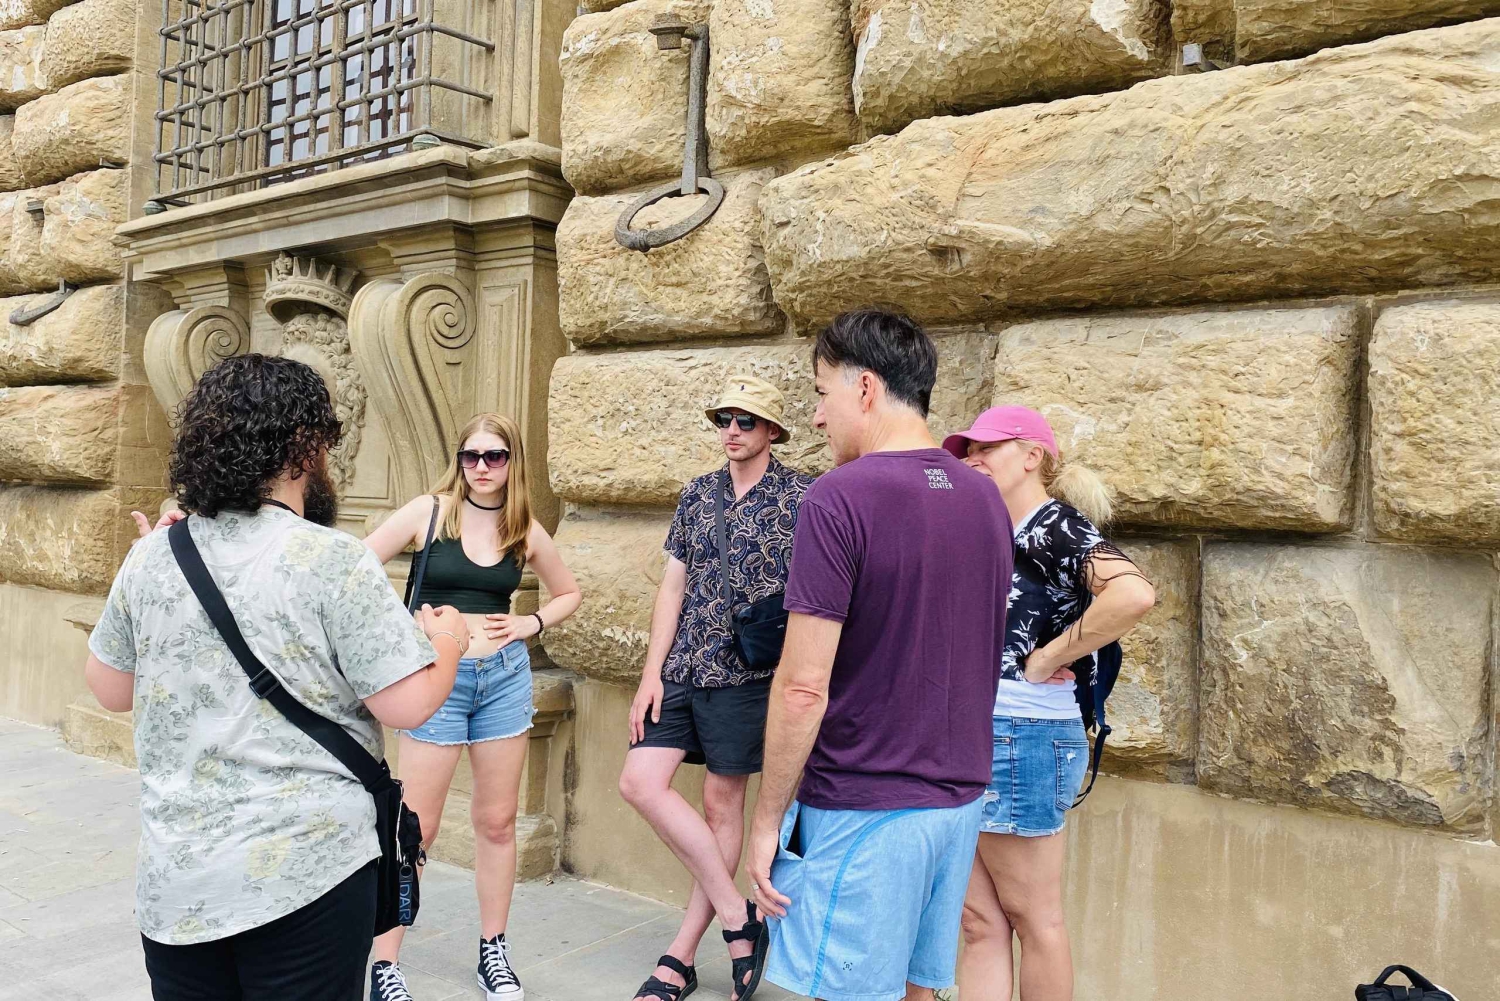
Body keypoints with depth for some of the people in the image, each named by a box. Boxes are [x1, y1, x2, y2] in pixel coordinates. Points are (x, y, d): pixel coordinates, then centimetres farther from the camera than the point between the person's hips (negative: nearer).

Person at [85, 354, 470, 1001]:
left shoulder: (149, 556, 0)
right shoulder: (332, 560, -16)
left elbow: (109, 689, 14)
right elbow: (408, 706, -17)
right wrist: (449, 640, 3)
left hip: (172, 885, 5)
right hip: (309, 873, -5)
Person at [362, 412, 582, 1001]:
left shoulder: (526, 531, 4)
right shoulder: (428, 511, -5)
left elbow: (570, 593, 18)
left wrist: (531, 624, 1)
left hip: (505, 676, 3)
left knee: (497, 821, 11)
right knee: (416, 827, 1)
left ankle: (493, 952, 26)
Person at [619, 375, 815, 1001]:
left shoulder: (801, 497, -2)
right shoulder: (698, 494, 11)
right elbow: (673, 586, 10)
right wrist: (651, 673, 4)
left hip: (745, 674, -5)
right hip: (681, 669, 5)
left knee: (722, 802, 3)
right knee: (639, 781, -4)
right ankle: (733, 912, 8)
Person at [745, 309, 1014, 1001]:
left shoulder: (841, 497, -17)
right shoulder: (985, 498, 6)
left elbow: (804, 686, -19)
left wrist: (768, 818, -10)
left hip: (861, 810, -7)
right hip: (959, 798, 7)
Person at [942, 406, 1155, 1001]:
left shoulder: (1054, 523, -11)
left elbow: (1134, 594, -29)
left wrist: (1048, 659, -20)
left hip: (1021, 737, -8)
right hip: (976, 736, 8)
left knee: (1031, 919, 6)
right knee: (980, 924, 11)